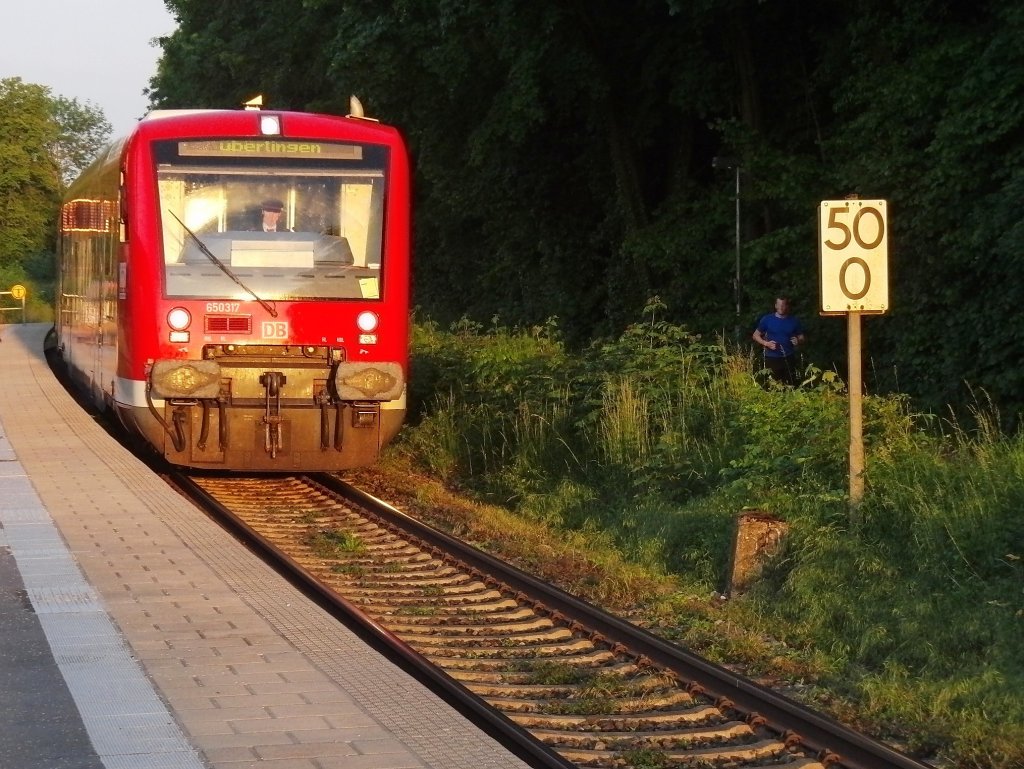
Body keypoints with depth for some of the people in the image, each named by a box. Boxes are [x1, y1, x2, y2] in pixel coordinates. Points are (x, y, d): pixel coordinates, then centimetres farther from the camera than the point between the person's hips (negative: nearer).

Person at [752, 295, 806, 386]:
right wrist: (766, 343, -10)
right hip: (772, 359, -1)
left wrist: (798, 341, -11)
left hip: (789, 359, 1)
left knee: (790, 386, -4)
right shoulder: (767, 319, 2)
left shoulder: (794, 321, 6)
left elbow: (802, 338, 14)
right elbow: (756, 335, 9)